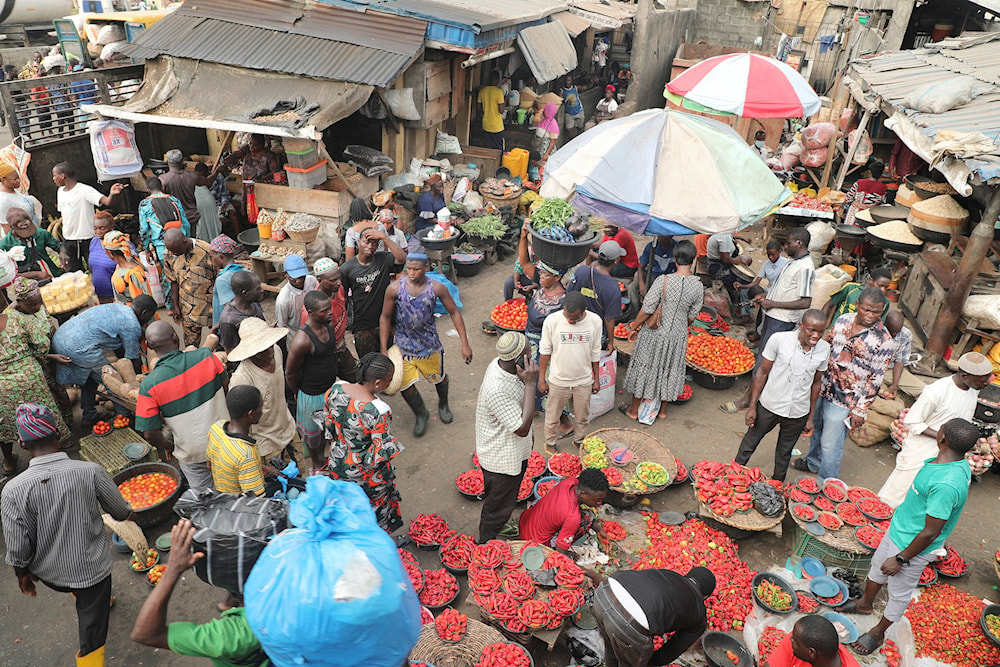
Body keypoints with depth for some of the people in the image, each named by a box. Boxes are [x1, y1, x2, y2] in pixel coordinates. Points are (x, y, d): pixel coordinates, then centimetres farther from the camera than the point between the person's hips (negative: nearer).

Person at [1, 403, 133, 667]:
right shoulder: (91, 472, -24)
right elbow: (122, 512, -8)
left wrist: (22, 573, 8)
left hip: (49, 575, 3)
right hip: (92, 568, -3)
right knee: (92, 632, 10)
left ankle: (92, 601, 66)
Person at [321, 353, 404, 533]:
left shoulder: (336, 389, -19)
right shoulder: (379, 411, -38)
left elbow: (328, 420, -1)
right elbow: (381, 450, -28)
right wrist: (393, 445, -8)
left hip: (337, 461, 5)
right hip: (364, 469, -5)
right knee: (375, 505, 24)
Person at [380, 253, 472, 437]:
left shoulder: (437, 288, -17)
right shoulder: (395, 288, -18)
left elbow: (454, 313, -6)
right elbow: (385, 317, -6)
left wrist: (465, 344, -8)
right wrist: (384, 349, -6)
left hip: (430, 344, 1)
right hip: (403, 345, 0)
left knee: (439, 378, 20)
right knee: (405, 385, 0)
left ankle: (443, 404, 54)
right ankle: (421, 414, 31)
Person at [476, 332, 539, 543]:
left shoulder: (502, 364, -11)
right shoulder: (496, 390, -40)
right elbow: (522, 428, -36)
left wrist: (527, 436, 20)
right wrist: (530, 383, -37)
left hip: (515, 451, 8)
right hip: (502, 460, -8)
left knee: (508, 497, 32)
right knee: (497, 508, 17)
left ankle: (503, 528, 57)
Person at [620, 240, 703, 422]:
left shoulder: (663, 281, -24)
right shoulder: (698, 286, -13)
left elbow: (646, 310, -18)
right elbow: (691, 317, -1)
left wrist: (634, 328, -2)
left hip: (655, 334, -3)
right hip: (678, 336, 3)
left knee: (645, 368, 14)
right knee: (669, 369, 22)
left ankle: (634, 410, 29)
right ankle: (662, 409, 39)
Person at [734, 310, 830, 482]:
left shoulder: (824, 349, -8)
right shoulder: (779, 339, -19)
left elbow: (816, 383, 4)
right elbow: (762, 372, -9)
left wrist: (811, 417, 9)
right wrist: (752, 406, -7)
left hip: (798, 413, 2)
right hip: (769, 406, -2)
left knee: (785, 451, 21)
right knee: (750, 442, 16)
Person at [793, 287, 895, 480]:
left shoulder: (883, 341, -17)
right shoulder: (843, 320, -1)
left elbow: (875, 380, -14)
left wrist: (860, 410, -13)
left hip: (844, 400, -6)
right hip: (822, 388, 6)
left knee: (830, 446, 1)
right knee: (816, 429, 26)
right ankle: (813, 463, 51)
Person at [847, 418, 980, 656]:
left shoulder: (946, 485, -39)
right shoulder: (956, 463, -10)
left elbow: (930, 532, -30)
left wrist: (901, 559, -17)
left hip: (912, 546, -9)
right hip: (897, 529, 9)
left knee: (899, 594, 17)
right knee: (878, 568, 30)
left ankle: (878, 633, 40)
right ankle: (865, 603, 57)